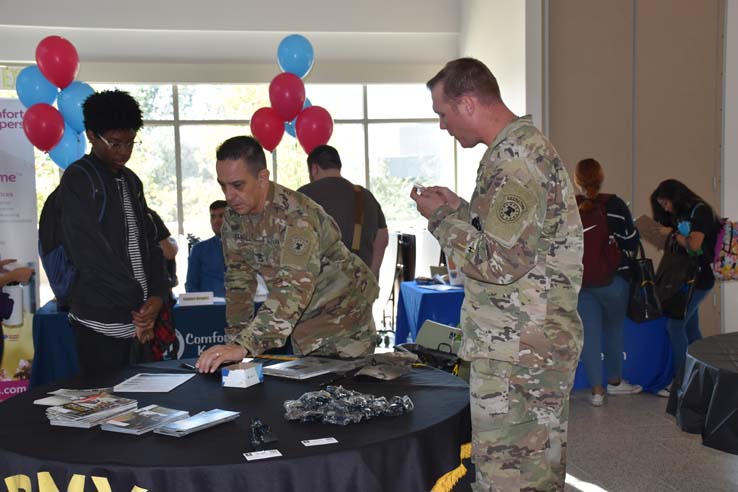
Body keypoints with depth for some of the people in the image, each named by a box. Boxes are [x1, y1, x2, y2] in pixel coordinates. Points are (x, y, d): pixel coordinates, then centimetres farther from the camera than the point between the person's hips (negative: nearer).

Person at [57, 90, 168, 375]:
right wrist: (139, 302, -13)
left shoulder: (131, 181, 14)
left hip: (136, 319, 7)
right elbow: (90, 251, -17)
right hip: (100, 322, -7)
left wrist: (157, 295, -4)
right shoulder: (79, 179, -9)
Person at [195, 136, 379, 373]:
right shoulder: (233, 216, -6)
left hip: (342, 307, -6)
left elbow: (294, 289, -41)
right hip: (304, 320, 6)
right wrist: (235, 340, -6)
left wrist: (244, 346, -49)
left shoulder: (296, 216, -30)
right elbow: (239, 279, 3)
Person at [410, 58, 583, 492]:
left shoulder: (512, 158, -18)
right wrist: (458, 209, 13)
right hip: (540, 342, 10)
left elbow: (500, 263, -22)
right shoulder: (526, 144, 14)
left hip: (518, 350, -10)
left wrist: (442, 217, -10)